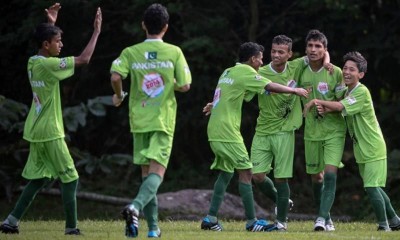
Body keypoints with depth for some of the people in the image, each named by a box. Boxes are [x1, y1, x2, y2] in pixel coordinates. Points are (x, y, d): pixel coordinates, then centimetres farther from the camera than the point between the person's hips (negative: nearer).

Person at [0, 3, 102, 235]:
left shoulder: (33, 62, 7)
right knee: (70, 178, -2)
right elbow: (84, 59, -20)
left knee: (39, 178, 13)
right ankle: (72, 227, -2)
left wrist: (50, 24, 25)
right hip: (50, 132, -9)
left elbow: (48, 49, 32)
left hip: (36, 131, 9)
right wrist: (96, 32, -11)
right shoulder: (48, 65, -18)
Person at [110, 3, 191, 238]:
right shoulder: (174, 53, -3)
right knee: (157, 171, -7)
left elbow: (116, 77, -15)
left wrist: (119, 95, 5)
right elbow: (185, 86, -5)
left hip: (139, 120, 2)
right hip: (163, 121, -2)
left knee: (147, 172, 12)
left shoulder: (131, 52, 0)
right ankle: (136, 206, -35)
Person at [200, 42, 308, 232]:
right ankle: (251, 222, -7)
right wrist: (295, 91, -3)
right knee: (245, 172, -6)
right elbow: (270, 87, -11)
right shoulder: (245, 72, -8)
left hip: (215, 131, 9)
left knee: (226, 172, 14)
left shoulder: (228, 72, 17)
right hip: (227, 132, -9)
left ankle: (210, 219, 11)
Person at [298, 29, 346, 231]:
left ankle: (321, 218, -21)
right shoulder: (301, 72, 1)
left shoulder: (335, 72, -8)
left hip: (334, 131, -4)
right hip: (311, 131, 4)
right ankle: (327, 219, 24)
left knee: (330, 174, -18)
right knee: (316, 178, 8)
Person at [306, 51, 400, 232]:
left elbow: (340, 106, -24)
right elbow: (339, 109, 2)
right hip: (362, 149, 9)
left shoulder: (362, 92, -18)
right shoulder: (347, 92, 10)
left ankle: (384, 225, -1)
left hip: (373, 148, -9)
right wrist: (324, 110, -19)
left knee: (371, 187, -11)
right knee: (374, 188, 15)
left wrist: (318, 101, -14)